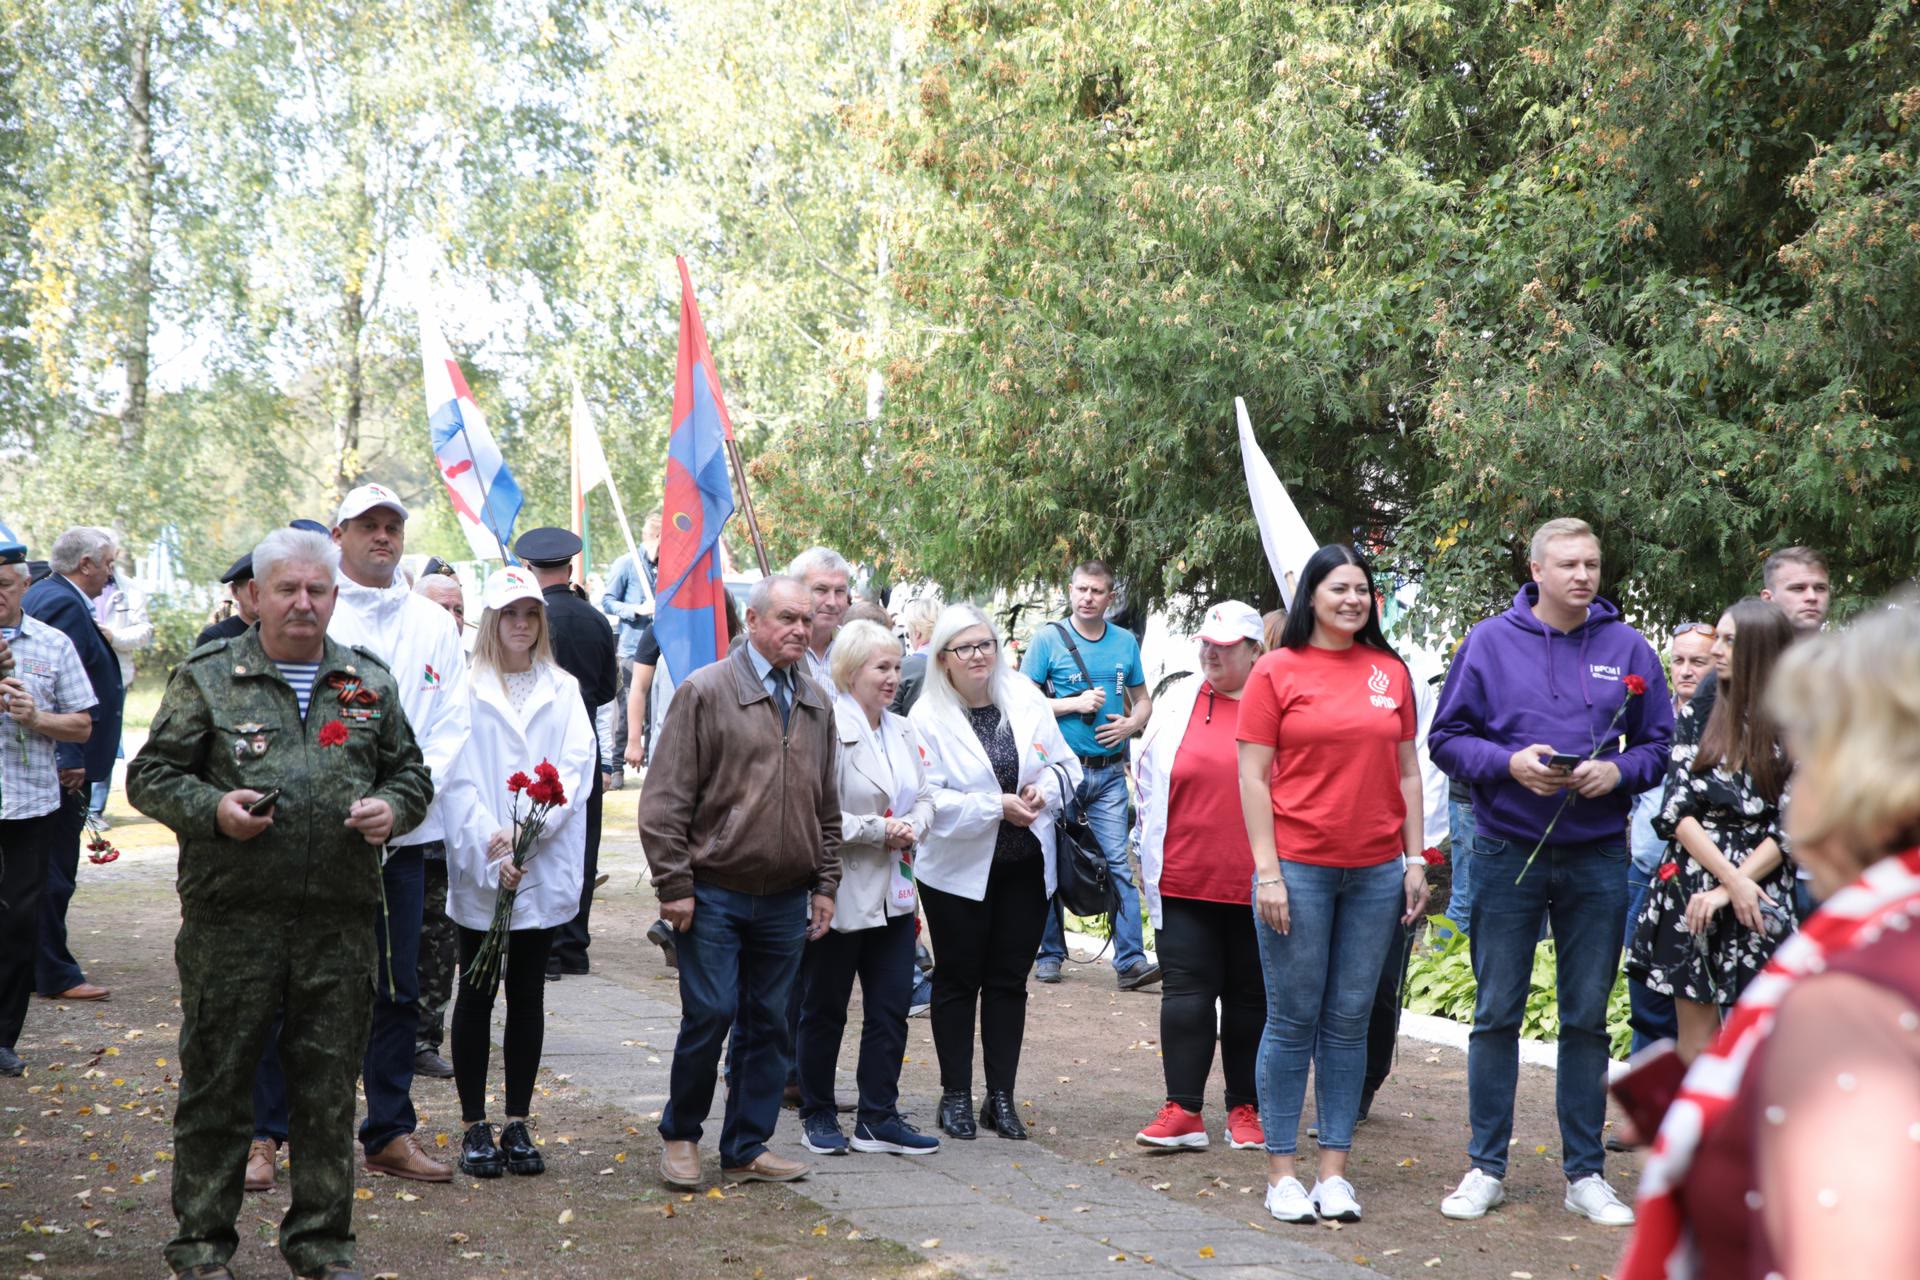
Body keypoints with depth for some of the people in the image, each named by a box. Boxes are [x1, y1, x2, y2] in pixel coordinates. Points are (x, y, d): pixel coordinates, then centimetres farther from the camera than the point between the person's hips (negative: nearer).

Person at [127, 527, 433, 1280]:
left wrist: (392, 808, -2)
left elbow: (411, 772, 20)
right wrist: (211, 809, -14)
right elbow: (150, 776, 4)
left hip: (341, 927, 3)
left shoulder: (369, 683, 13)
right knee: (215, 1085, 4)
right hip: (231, 923, -2)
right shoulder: (206, 679, 4)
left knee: (329, 1090, 8)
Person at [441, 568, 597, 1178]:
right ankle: (475, 1127, 11)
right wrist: (491, 850, -17)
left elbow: (575, 769, -2)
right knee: (476, 995, 4)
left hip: (544, 869, 2)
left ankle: (518, 1125, 16)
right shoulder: (466, 689, 0)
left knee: (528, 996, 8)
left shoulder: (563, 690, 8)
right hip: (479, 870, -2)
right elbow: (459, 779, -6)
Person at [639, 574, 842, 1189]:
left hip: (786, 900, 5)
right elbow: (665, 798, -8)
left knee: (771, 1023, 7)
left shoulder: (816, 705, 12)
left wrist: (825, 884, 12)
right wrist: (674, 885, -11)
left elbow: (826, 805, 19)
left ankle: (747, 1147, 18)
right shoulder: (705, 692, -5)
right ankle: (679, 1135, 16)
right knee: (709, 1015, -4)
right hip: (715, 893, -5)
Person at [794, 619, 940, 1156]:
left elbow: (924, 796, 17)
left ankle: (879, 1118, 15)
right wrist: (877, 830, -18)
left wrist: (912, 826, -4)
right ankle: (817, 1115, 20)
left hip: (894, 892, 7)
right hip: (841, 894, -7)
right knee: (824, 1010, 7)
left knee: (891, 1007, 7)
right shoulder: (828, 728, -15)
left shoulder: (902, 731, 11)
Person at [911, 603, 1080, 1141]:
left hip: (1026, 865, 3)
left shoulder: (1027, 700, 2)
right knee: (958, 980, 7)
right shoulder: (928, 716, -10)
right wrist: (997, 806, -21)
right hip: (959, 869, -3)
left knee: (1009, 980, 9)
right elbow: (929, 798, -16)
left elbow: (1064, 764, 9)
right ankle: (956, 1096, 16)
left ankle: (1001, 1097, 17)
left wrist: (1043, 791, -12)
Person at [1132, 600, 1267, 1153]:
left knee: (1250, 998, 8)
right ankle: (1183, 1110, 4)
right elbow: (1150, 784, 14)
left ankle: (1246, 1110, 18)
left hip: (1254, 884, -1)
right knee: (1186, 992, 0)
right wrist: (1147, 858, 13)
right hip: (1185, 880, 2)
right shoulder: (1179, 702, 7)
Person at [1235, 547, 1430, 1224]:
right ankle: (1282, 1171, 10)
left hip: (1375, 873, 3)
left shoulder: (1390, 671, 9)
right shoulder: (1277, 670, -1)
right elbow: (1253, 775, -4)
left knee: (1350, 1021, 7)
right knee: (1293, 1020, 2)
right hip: (1298, 868, -3)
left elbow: (1407, 771, 13)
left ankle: (1334, 1169, 14)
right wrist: (1267, 871, -10)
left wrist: (1415, 859, 7)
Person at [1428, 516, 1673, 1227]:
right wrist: (1510, 762, -17)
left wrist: (1618, 772, -12)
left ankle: (1585, 1172, 18)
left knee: (1587, 1019, 8)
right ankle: (1486, 1167, 15)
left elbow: (1660, 745, 8)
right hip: (1506, 853, -1)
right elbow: (1447, 739, 0)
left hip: (1598, 857, 1)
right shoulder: (1490, 642, -1)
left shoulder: (1629, 649, 4)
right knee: (1496, 1015, 5)